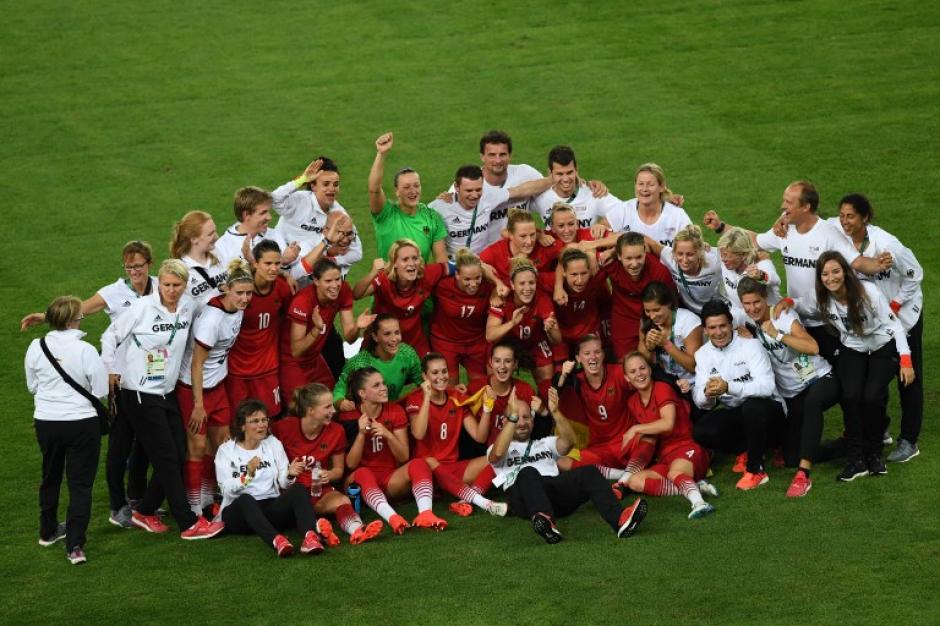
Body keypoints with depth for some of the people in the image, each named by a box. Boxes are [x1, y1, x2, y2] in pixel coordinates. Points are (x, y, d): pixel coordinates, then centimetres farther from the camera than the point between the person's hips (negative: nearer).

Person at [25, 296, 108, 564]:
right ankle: (75, 545, -5)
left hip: (46, 421, 4)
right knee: (80, 484, 3)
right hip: (82, 422, -4)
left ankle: (48, 531, 41)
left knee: (50, 477, 24)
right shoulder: (86, 351, -18)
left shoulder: (36, 348, -7)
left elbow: (32, 386, 6)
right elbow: (101, 392, -11)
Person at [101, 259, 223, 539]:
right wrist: (111, 370, -5)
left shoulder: (189, 308, 2)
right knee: (167, 458, -6)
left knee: (178, 455, 6)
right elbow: (111, 335, -3)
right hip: (140, 394, -6)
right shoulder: (142, 307, -14)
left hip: (168, 392, 7)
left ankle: (145, 512, 22)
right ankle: (189, 523, -4)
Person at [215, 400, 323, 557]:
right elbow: (227, 490, -10)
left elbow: (284, 483, 8)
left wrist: (290, 475, -15)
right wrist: (248, 474, -26)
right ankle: (276, 540, -62)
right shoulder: (226, 450, 2)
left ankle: (310, 536, -53)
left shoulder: (273, 443, 12)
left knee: (298, 489, -25)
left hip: (272, 507, 3)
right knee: (246, 499, -37)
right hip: (239, 510, -3)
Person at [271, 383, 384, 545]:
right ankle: (318, 527, -66)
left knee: (342, 500, -29)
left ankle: (357, 531, -60)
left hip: (319, 489, 3)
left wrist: (328, 475, -12)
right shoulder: (284, 427, -7)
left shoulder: (336, 431, 2)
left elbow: (339, 469, 11)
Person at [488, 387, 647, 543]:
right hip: (523, 496, -3)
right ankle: (544, 520, -69)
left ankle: (619, 519, -51)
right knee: (528, 473, -38)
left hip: (556, 487, 3)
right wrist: (513, 415, -8)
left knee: (589, 472, -25)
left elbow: (568, 442, 12)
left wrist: (555, 412, -3)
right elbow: (498, 452, -2)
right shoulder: (495, 449, 27)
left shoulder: (545, 443, 36)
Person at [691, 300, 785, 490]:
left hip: (767, 410, -4)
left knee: (752, 405, -39)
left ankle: (755, 470, -20)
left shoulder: (750, 345, -14)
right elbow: (700, 400, -7)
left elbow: (767, 386, -28)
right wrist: (707, 395, -33)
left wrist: (729, 387, -40)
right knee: (701, 432, -24)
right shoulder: (702, 354, 2)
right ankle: (748, 450, 3)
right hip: (732, 414, 4)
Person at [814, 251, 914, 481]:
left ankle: (874, 454, 1)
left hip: (883, 348, -3)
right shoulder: (821, 298, -15)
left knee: (872, 397, -22)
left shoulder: (867, 292, -26)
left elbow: (894, 325, -18)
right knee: (850, 396, -22)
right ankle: (856, 459, -12)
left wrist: (906, 360, -22)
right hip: (852, 351, 3)